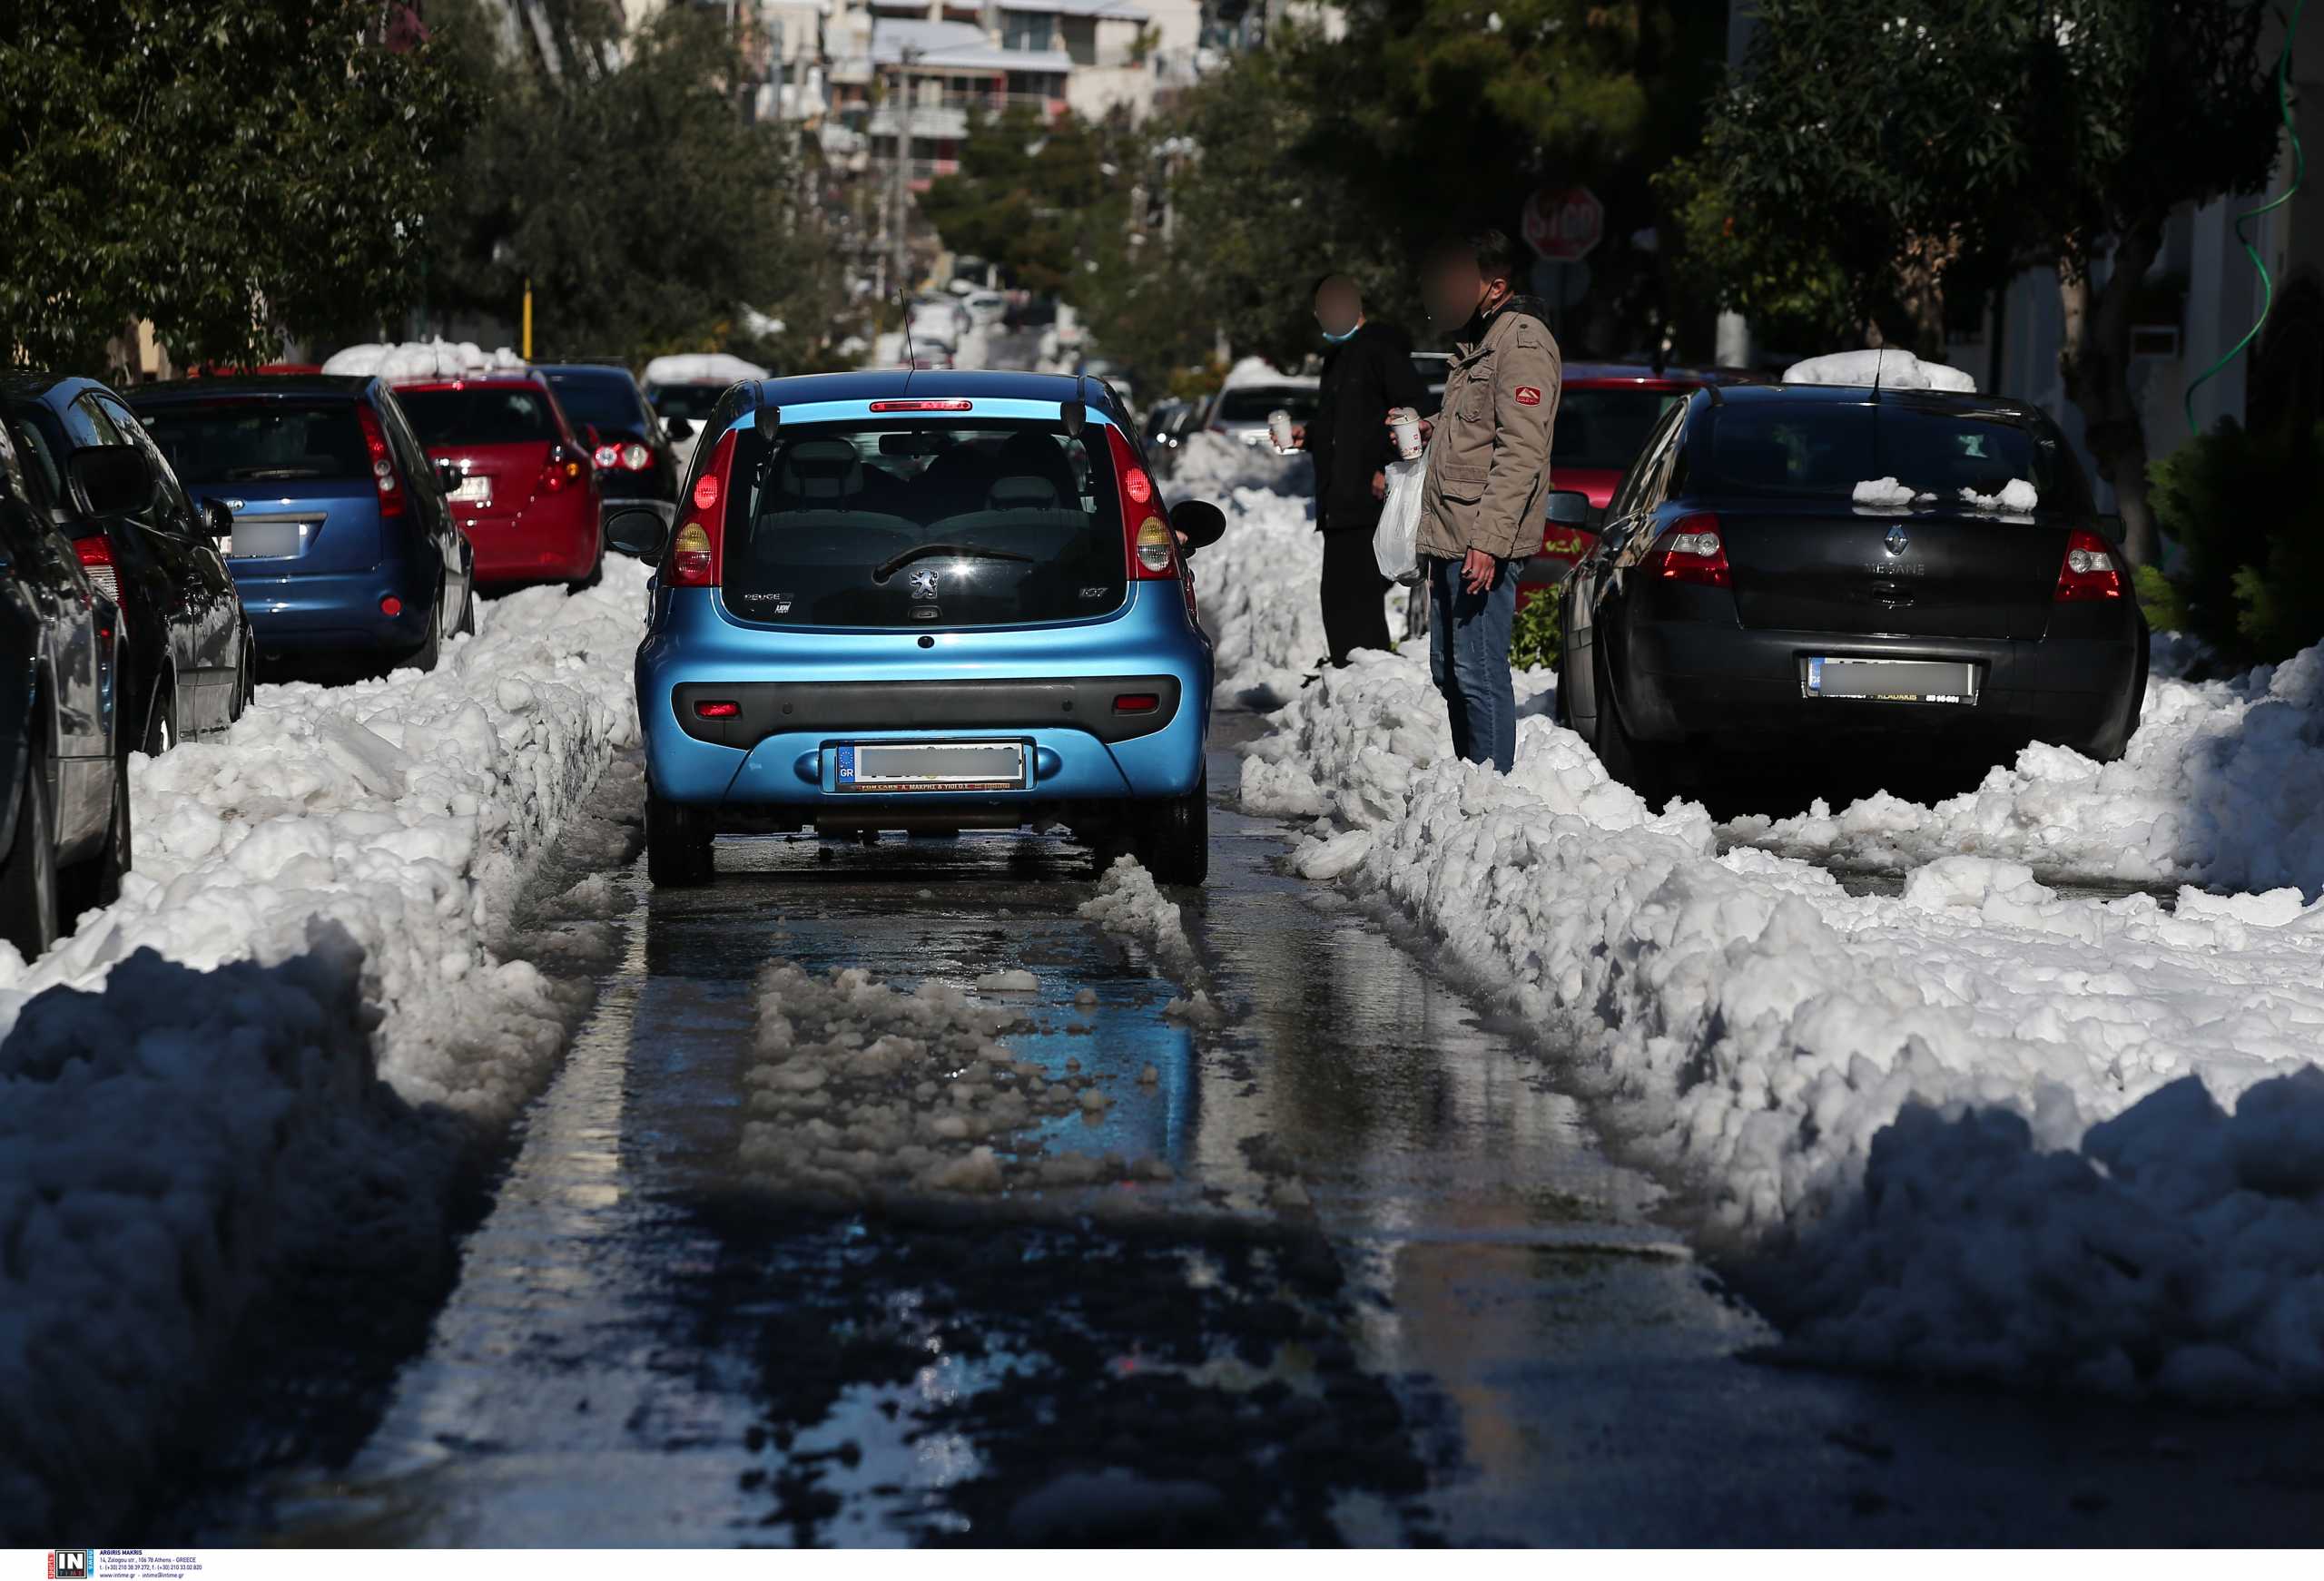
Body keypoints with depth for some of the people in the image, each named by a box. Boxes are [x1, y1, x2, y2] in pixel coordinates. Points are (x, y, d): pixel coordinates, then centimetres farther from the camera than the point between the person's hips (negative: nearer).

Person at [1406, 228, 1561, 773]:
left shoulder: (1524, 343, -12)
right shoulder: (1477, 339, 20)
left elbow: (1521, 452, -20)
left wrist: (1488, 541, -25)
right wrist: (1430, 427, 15)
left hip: (1483, 544, -10)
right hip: (1451, 540, 10)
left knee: (1478, 672, -10)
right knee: (1449, 670, 14)